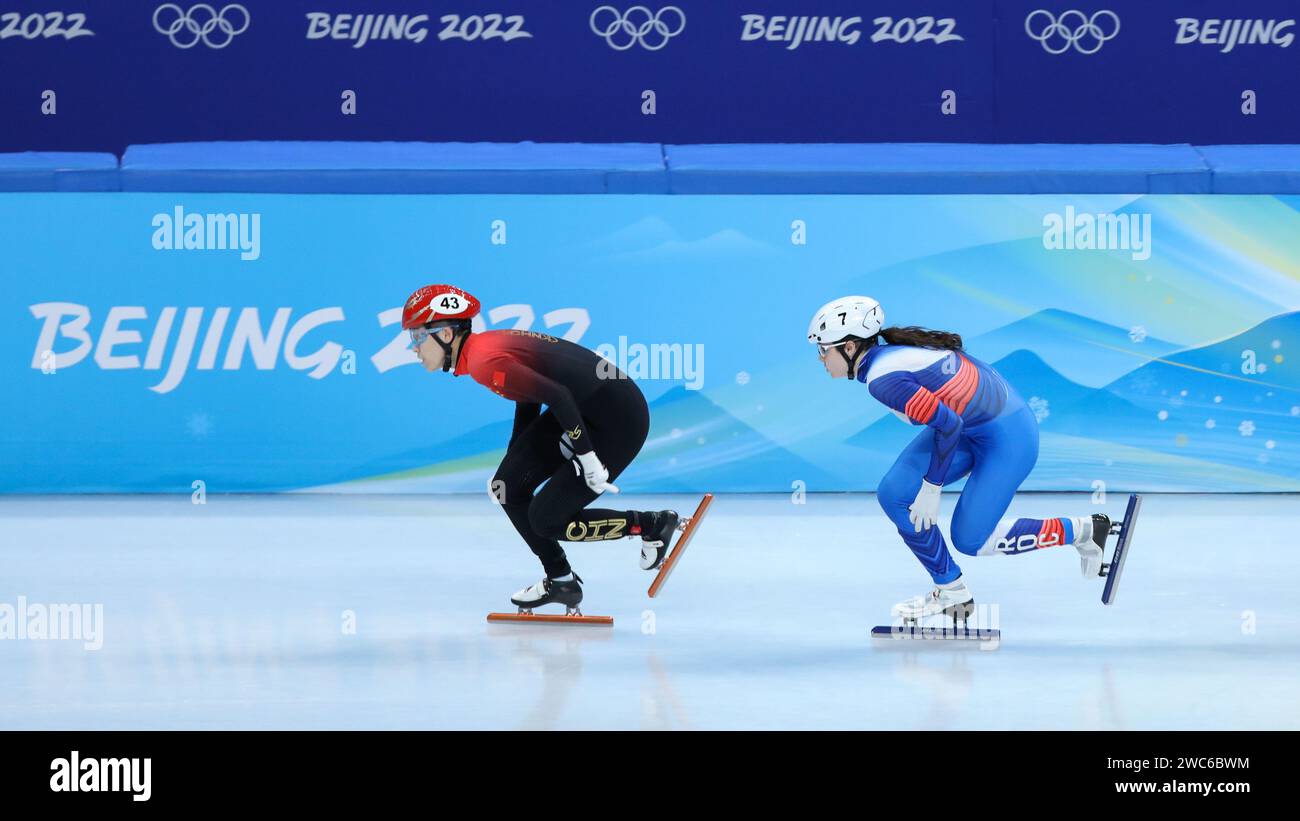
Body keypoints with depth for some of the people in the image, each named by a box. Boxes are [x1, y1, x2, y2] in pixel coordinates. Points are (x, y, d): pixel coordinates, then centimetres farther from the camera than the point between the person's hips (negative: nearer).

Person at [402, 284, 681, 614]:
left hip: (618, 420, -10)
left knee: (546, 518, -3)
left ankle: (654, 524, 10)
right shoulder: (487, 346, 9)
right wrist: (514, 459, 29)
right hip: (584, 411, 10)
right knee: (508, 487, 7)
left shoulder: (483, 360, -21)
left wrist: (587, 458, -23)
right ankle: (560, 581, 20)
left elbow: (556, 395, -28)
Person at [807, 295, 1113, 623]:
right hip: (969, 426, 9)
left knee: (970, 539, -2)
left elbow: (948, 424, -27)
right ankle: (950, 592, 10)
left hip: (1008, 436, -9)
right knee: (894, 494, -1)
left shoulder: (882, 378, -27)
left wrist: (931, 488, -17)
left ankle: (1081, 530, 12)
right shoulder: (888, 349, 0)